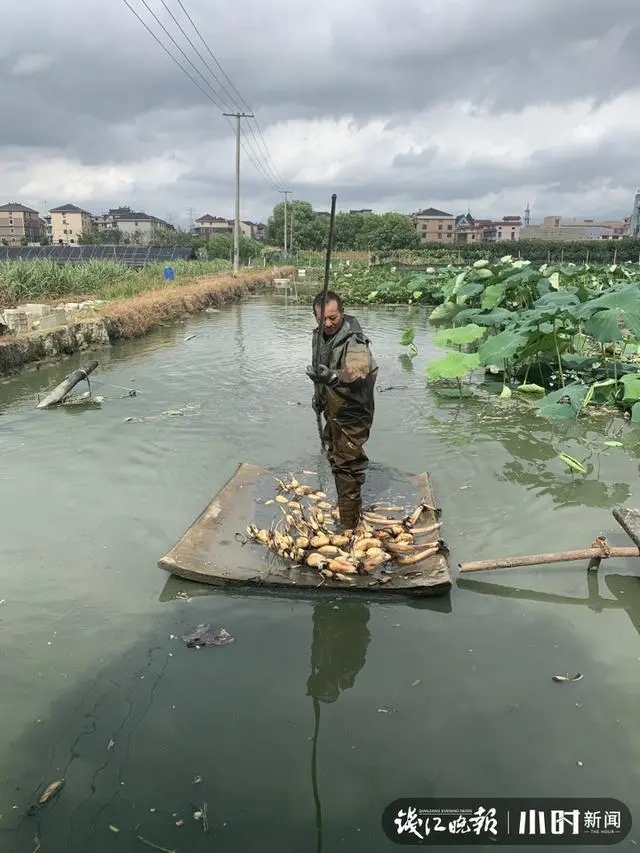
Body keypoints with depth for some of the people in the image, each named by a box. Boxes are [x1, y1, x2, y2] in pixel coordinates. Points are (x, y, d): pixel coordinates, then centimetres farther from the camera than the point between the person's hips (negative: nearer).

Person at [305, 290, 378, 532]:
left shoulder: (354, 340, -27)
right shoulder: (320, 334, 0)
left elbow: (358, 372, -47)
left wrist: (332, 376, -64)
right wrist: (318, 394, 22)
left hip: (352, 414, -9)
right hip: (332, 412, 9)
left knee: (347, 467, -4)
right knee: (335, 457, 25)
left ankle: (349, 525, 9)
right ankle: (345, 504, 48)